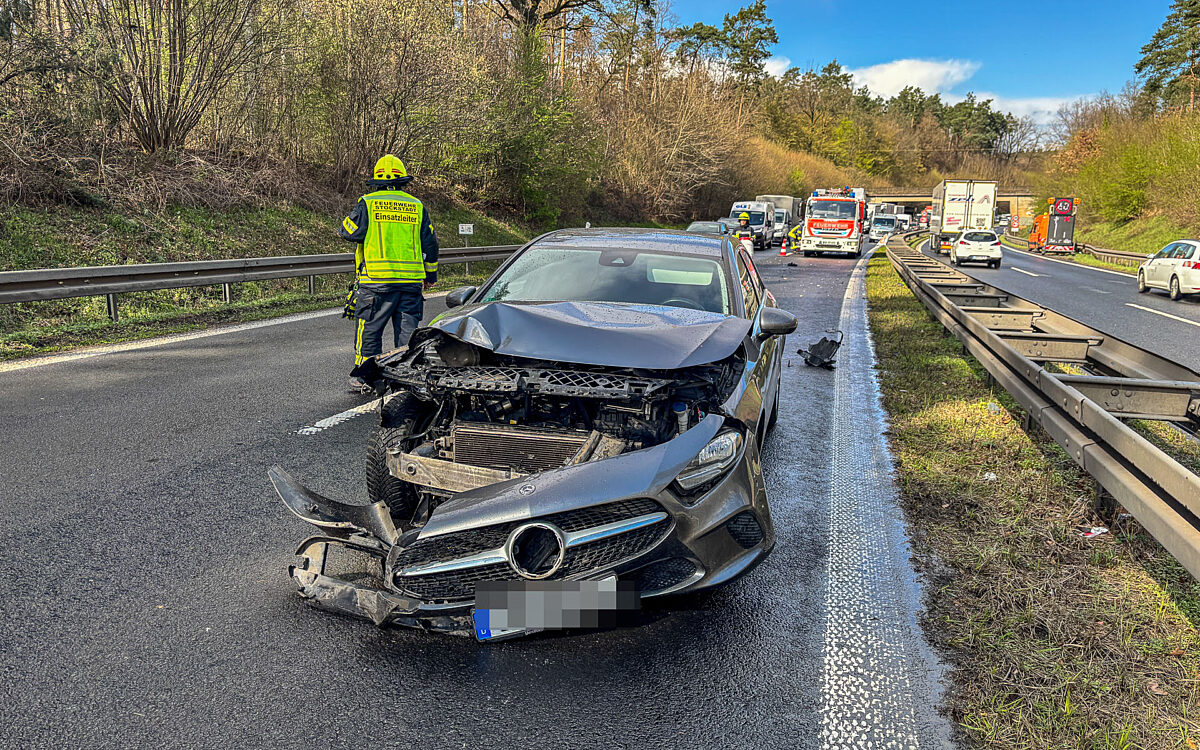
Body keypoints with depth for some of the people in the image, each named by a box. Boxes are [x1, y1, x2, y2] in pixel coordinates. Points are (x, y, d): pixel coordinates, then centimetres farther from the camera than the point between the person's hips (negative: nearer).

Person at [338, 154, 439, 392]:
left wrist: (342, 228, 22)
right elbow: (430, 243, 12)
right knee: (407, 330, 8)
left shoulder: (367, 203, -1)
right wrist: (431, 275, 23)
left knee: (369, 329, 6)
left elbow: (352, 232, -3)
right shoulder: (417, 206, 9)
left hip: (376, 281, -3)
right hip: (411, 281, 3)